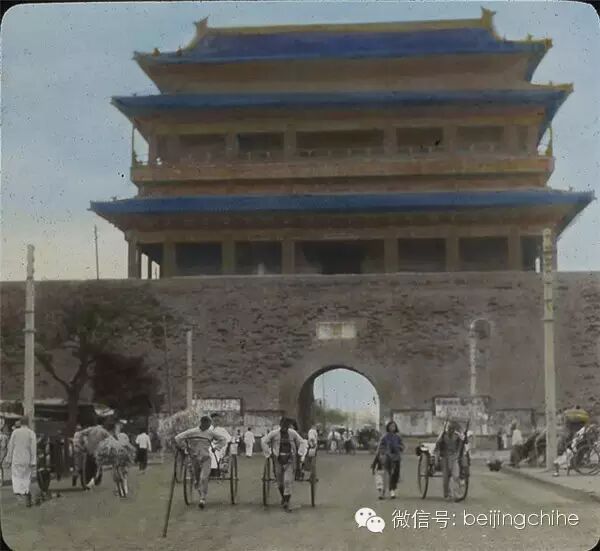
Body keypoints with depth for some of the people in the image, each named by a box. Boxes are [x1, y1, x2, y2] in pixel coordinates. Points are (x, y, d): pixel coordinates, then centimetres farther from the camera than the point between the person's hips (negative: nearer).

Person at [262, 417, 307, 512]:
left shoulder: (293, 433, -6)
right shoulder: (274, 433, -8)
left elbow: (302, 443, 6)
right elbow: (264, 441, 1)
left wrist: (300, 454, -4)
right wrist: (269, 453, -2)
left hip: (290, 461, -1)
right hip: (279, 461, 1)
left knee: (288, 481, -10)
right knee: (280, 483, 11)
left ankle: (286, 503, -6)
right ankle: (283, 497, 39)